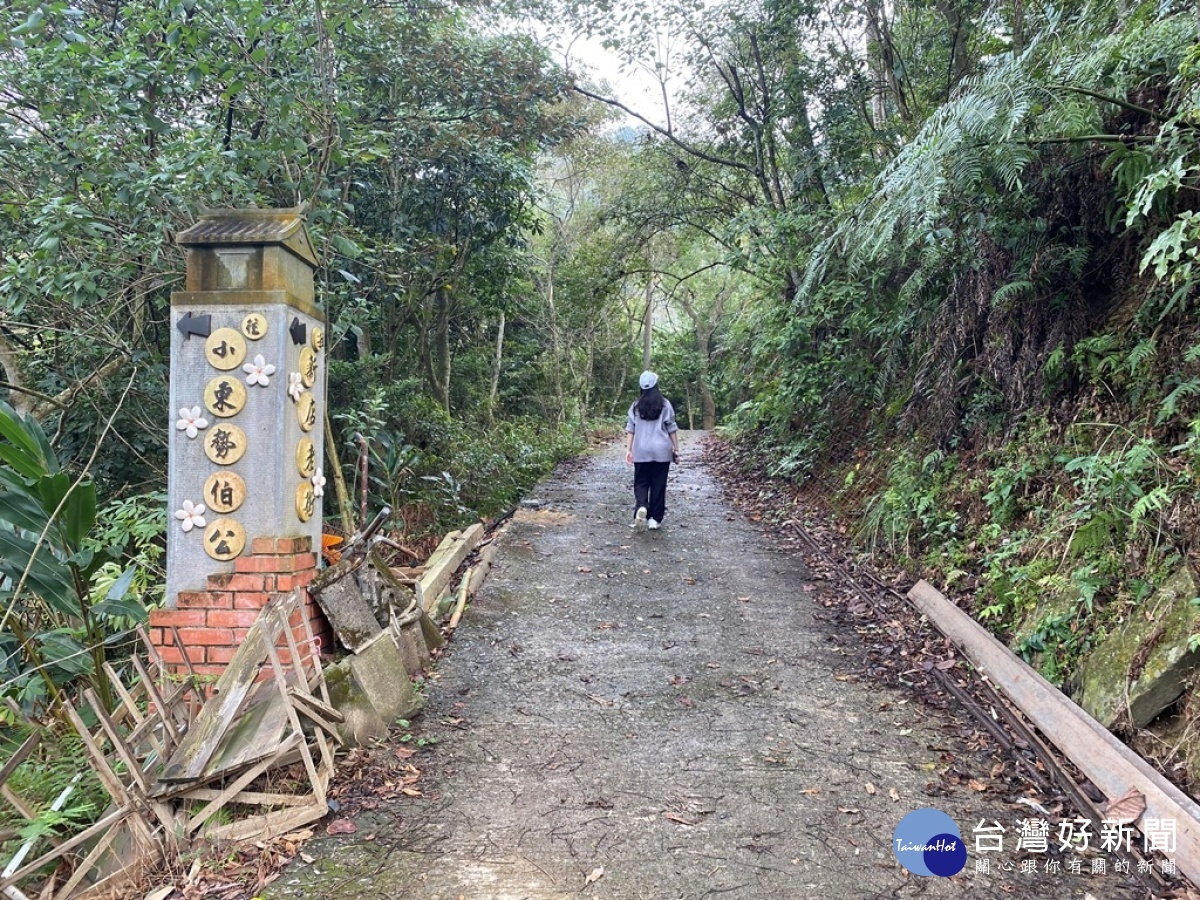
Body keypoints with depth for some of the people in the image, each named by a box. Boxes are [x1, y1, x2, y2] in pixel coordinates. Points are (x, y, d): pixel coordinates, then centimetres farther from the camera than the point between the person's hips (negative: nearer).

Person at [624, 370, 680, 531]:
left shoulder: (636, 405, 3)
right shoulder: (665, 404, -2)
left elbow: (630, 429, 1)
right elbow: (672, 429, 0)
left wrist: (628, 450, 6)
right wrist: (676, 449, 7)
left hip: (641, 451, 1)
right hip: (661, 450, -1)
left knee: (641, 482, 10)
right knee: (658, 485, 7)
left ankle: (641, 507, -17)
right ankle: (655, 519, 9)